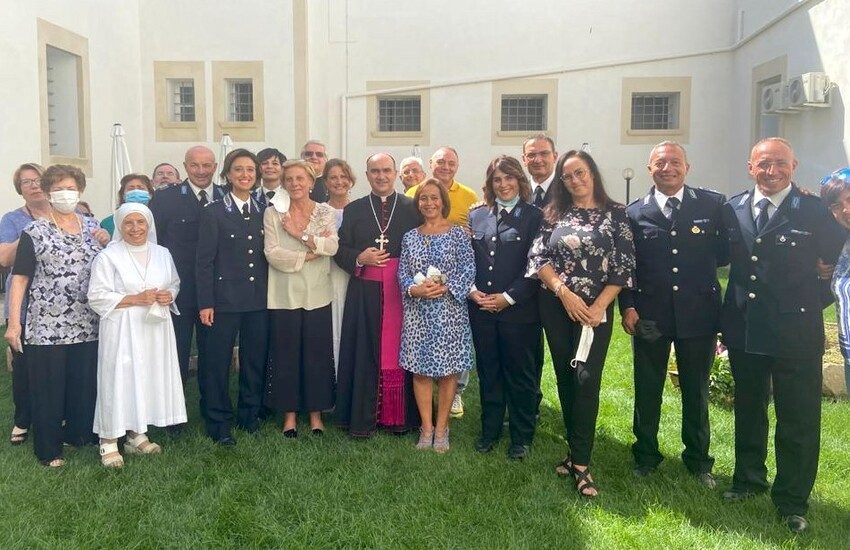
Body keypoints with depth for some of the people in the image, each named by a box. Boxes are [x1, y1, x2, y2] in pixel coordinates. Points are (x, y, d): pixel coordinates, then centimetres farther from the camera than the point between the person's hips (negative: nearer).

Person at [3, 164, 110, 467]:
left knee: (86, 384, 10)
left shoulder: (93, 226, 11)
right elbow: (19, 278, -4)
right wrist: (13, 323, -11)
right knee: (48, 388, 4)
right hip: (46, 327, -4)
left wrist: (107, 243, -2)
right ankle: (48, 450, 17)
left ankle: (80, 434, 29)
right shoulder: (35, 232, -2)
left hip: (87, 326, 4)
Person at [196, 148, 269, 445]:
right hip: (225, 298, -4)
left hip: (259, 299, 4)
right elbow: (204, 262, -5)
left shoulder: (263, 212, 10)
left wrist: (270, 294, 5)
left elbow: (268, 256, 11)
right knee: (218, 362, 2)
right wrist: (205, 303, -9)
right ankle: (219, 423, 14)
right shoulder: (213, 213, -2)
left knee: (255, 360, 11)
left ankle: (250, 415, 26)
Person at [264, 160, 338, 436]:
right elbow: (272, 253, -9)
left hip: (317, 295, 1)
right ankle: (290, 413, 19)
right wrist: (310, 254, -12)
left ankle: (316, 412, 19)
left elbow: (332, 246, -10)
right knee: (286, 355, 5)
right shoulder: (273, 213, 3)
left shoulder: (326, 212, 5)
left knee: (317, 354, 6)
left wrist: (301, 235, -13)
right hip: (284, 296, 0)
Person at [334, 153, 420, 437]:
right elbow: (340, 250, 8)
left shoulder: (412, 208, 7)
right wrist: (359, 259, -11)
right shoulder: (353, 210, 10)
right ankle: (362, 418, 12)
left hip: (403, 292, -1)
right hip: (365, 293, 1)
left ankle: (399, 416, 15)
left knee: (399, 352, 3)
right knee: (364, 353, 3)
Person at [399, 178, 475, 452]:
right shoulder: (410, 237, 9)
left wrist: (445, 287, -18)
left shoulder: (457, 234, -1)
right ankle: (426, 428, 18)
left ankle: (441, 429, 17)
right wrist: (415, 289, -14)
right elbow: (402, 273, 6)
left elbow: (469, 270, -5)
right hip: (418, 312, 3)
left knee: (447, 370, 4)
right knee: (420, 370, 5)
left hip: (449, 312, -2)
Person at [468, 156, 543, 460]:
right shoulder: (476, 215, 9)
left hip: (519, 309, -4)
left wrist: (507, 297, -14)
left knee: (521, 375, 8)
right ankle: (490, 430, 30)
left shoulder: (534, 216, -4)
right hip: (481, 308, 4)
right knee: (488, 372, 14)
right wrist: (472, 290, -5)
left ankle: (521, 437, 22)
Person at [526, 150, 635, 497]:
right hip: (556, 306, 3)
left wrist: (599, 306, -12)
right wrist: (564, 292, -12)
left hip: (596, 308, -3)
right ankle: (577, 451, 21)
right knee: (565, 378, 8)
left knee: (587, 380, -9)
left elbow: (625, 264, -4)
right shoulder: (553, 214, 7)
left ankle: (580, 463, -2)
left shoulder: (615, 213, 1)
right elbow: (538, 257, 0)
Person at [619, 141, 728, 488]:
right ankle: (645, 455, 31)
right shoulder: (634, 213, 1)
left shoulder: (713, 205, 0)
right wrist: (627, 306, -6)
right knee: (647, 390, 13)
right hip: (649, 316, 0)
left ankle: (698, 459, 33)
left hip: (698, 313, 0)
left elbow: (727, 253, 1)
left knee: (696, 391, 15)